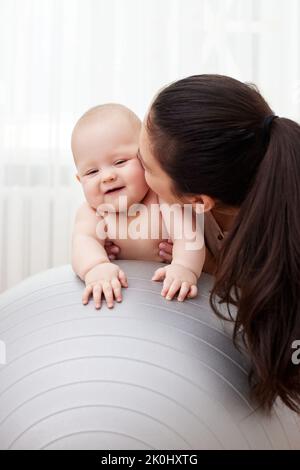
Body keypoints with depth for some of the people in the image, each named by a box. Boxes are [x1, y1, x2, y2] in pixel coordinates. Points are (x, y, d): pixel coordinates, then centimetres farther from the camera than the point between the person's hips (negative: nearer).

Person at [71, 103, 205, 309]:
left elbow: (187, 233, -31)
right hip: (122, 293, 3)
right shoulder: (90, 212, -8)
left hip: (167, 291, -3)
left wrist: (184, 268, -51)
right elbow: (84, 240, -28)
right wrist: (96, 268, -50)